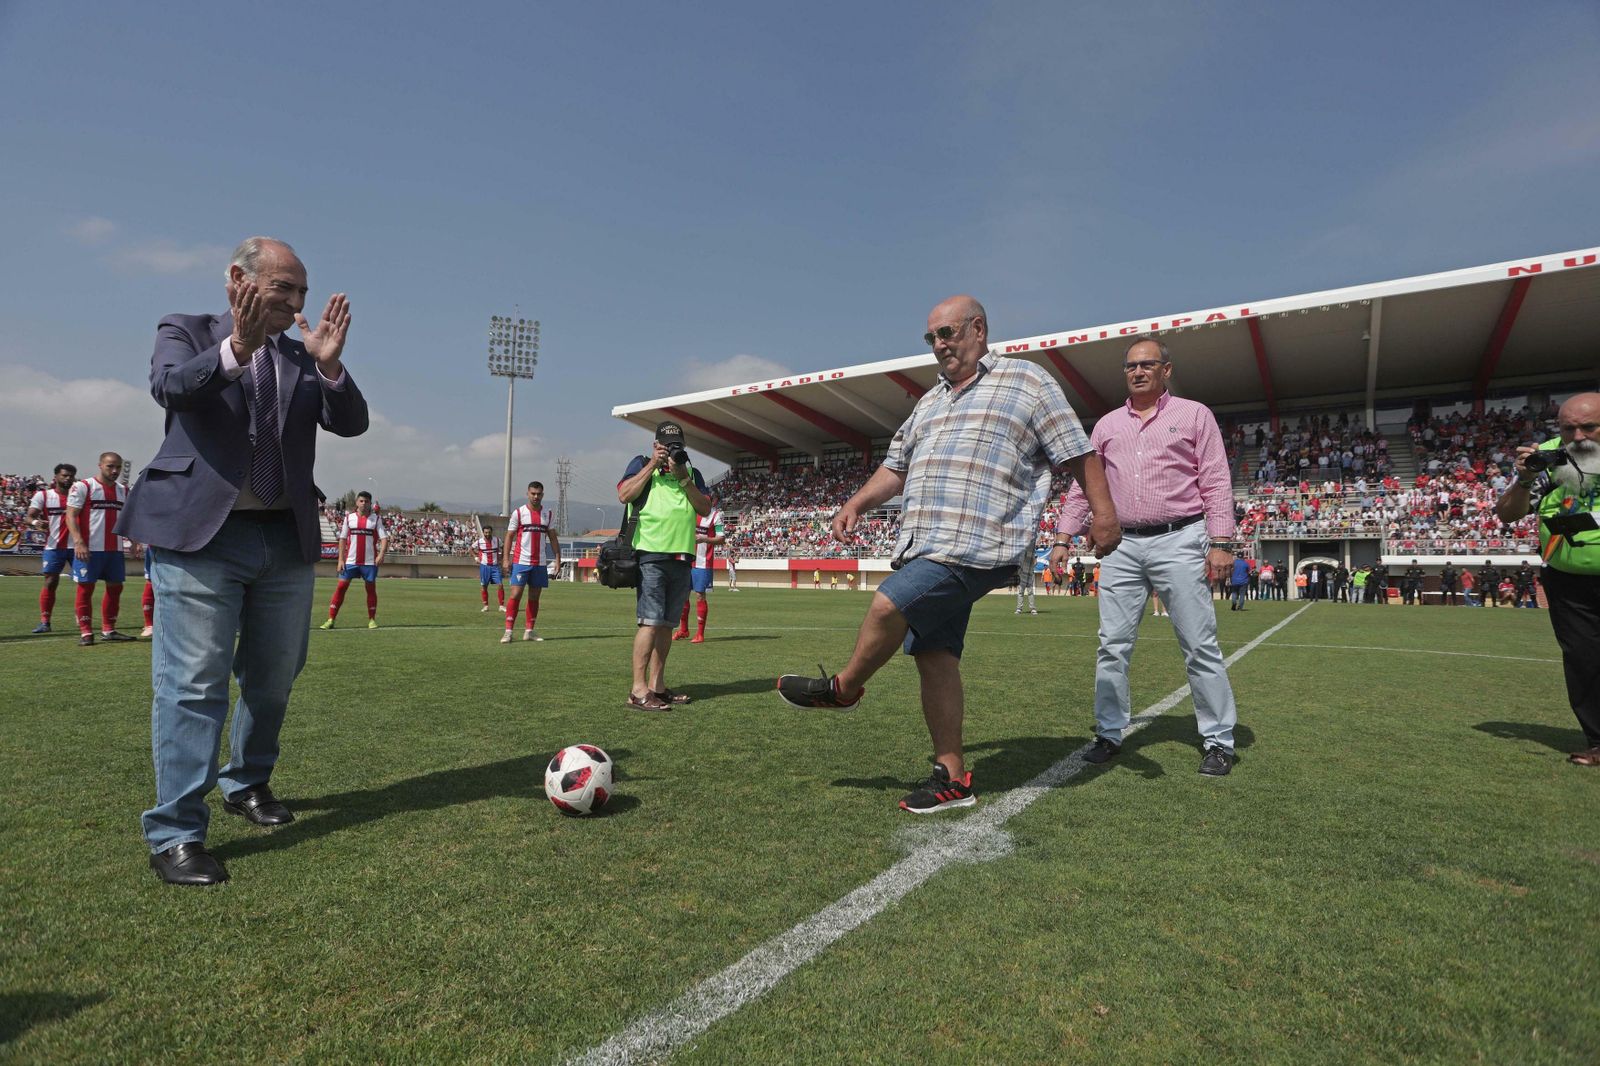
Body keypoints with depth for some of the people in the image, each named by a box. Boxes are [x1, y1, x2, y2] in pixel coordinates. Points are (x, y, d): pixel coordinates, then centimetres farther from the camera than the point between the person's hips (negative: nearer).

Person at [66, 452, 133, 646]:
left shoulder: (124, 492, 14)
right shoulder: (83, 487, -4)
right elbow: (71, 515, -9)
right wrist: (78, 542, -20)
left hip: (115, 549, 6)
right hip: (89, 549, -6)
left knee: (115, 587, 7)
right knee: (86, 588, 0)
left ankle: (108, 630, 16)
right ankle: (85, 632, 5)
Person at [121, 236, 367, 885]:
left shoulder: (304, 356, 14)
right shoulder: (186, 332, 6)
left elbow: (352, 423, 0)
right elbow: (170, 387, -15)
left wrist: (329, 364, -16)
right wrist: (236, 349, -30)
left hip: (288, 540, 4)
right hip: (199, 534, -4)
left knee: (274, 679, 13)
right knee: (192, 685, -5)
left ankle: (248, 784, 34)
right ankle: (176, 833, 4)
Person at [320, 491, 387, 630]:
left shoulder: (376, 519, 3)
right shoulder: (348, 518, 8)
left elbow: (384, 538, -5)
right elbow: (342, 539, 8)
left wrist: (381, 554, -21)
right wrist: (341, 559, 1)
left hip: (370, 561, -1)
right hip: (351, 560, 1)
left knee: (371, 588, 4)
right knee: (341, 586, -2)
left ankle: (372, 620, 13)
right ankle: (331, 619, 2)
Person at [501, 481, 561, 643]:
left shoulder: (548, 515, 9)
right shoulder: (518, 513, 0)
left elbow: (553, 538, 13)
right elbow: (509, 537, 1)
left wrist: (557, 559, 5)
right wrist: (506, 559, -7)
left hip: (540, 563, 4)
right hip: (521, 561, -3)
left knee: (534, 597, 7)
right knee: (516, 594, -8)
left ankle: (529, 630, 15)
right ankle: (508, 631, -5)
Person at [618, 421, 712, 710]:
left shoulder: (691, 471, 19)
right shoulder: (641, 464, 9)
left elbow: (705, 509, 8)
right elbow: (624, 495, -8)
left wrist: (683, 478, -2)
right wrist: (653, 465, -6)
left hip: (682, 558, 5)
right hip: (650, 555, -5)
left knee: (666, 623, 8)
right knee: (650, 621, -13)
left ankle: (657, 685, 14)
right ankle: (638, 689, -12)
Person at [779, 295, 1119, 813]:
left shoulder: (1026, 381, 5)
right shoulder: (930, 401, 25)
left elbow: (1077, 451, 3)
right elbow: (897, 466, 27)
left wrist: (1104, 510, -4)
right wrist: (856, 505, 14)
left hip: (979, 548, -8)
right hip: (924, 547, 8)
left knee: (887, 605, -20)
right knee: (934, 654, 5)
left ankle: (844, 687, 9)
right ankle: (952, 776, 14)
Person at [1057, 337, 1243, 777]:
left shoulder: (1194, 414, 6)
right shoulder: (1107, 425, 16)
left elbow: (1216, 482, 0)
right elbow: (1084, 485, 16)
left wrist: (1221, 542, -8)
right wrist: (1064, 535, 8)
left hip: (1179, 542, -3)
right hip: (1122, 546, 4)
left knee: (1200, 647, 0)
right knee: (1113, 645, 4)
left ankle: (1218, 741, 11)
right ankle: (1110, 734, 14)